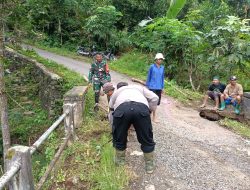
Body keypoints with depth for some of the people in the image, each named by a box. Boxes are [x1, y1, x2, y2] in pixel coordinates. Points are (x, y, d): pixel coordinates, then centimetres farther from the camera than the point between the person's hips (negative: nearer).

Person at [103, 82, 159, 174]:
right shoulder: (139, 87, 40)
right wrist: (149, 111, 33)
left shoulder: (115, 92, 41)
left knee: (119, 138, 24)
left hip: (121, 109, 0)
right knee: (146, 139, 19)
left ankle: (120, 161, 40)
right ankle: (149, 165, 32)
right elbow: (154, 98, 24)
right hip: (142, 108, 0)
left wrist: (114, 128, 54)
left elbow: (111, 112, 42)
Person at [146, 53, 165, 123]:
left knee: (156, 102, 11)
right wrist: (147, 86, -1)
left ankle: (154, 116, 25)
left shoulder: (162, 67, 7)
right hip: (152, 87, -4)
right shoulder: (152, 66, -6)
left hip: (159, 88, 5)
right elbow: (148, 77, -1)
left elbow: (162, 78, 13)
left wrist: (162, 87, 13)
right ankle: (154, 117, 11)